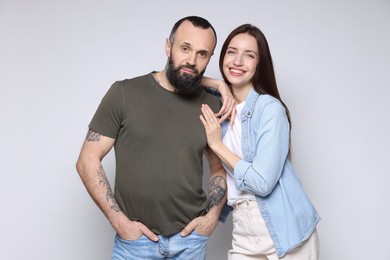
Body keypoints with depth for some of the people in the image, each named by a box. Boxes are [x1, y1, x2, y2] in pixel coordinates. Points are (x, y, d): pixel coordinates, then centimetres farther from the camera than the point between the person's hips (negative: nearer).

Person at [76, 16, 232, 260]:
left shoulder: (213, 107, 1)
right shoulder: (125, 93, -8)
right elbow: (88, 161, -6)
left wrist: (213, 214, -2)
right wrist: (119, 221, -11)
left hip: (191, 238, 3)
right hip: (135, 238, -2)